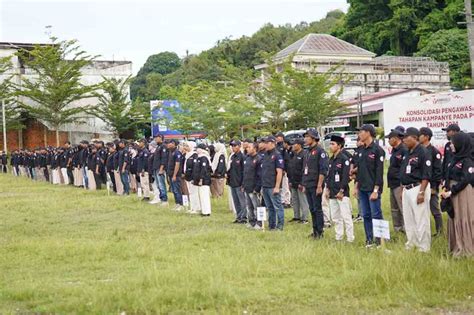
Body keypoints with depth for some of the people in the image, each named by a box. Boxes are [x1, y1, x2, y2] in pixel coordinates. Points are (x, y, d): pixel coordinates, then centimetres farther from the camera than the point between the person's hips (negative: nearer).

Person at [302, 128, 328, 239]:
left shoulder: (320, 151, -11)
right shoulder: (307, 152, 15)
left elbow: (323, 170, -16)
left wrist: (319, 185, -20)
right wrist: (304, 184, 18)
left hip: (316, 186, -8)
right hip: (308, 186, 8)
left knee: (317, 209, -3)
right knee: (312, 209, 11)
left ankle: (320, 232, 3)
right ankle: (315, 231, 18)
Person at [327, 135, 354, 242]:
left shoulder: (344, 159, -10)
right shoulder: (331, 160, 14)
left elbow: (346, 176, -15)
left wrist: (341, 191, -17)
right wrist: (328, 189, 12)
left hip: (342, 194, -8)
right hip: (332, 193, 8)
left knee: (346, 216, -7)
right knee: (336, 217, 12)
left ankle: (350, 239, -3)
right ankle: (338, 237, 19)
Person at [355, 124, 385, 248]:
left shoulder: (377, 150, -10)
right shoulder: (361, 150, 13)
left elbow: (379, 172, -14)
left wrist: (376, 190, -17)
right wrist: (357, 186, 15)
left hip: (372, 189, -8)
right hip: (362, 189, 8)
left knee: (376, 215, -4)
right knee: (366, 215, 10)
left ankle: (379, 240, 2)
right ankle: (369, 240, 16)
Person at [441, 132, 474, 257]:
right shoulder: (455, 158, 9)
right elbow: (448, 175, 14)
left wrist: (451, 192, -17)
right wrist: (445, 188, 0)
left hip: (463, 193, -8)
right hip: (452, 192, 8)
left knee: (464, 220, 0)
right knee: (454, 219, 14)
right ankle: (456, 247, 24)